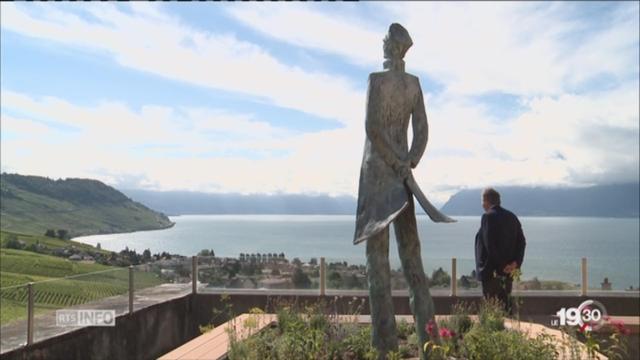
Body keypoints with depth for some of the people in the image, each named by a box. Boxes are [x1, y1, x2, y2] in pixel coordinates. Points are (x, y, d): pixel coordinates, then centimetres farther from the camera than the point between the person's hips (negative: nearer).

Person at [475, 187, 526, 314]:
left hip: (492, 271, -7)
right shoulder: (512, 217, 9)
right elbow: (521, 241, 4)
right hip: (508, 271, 7)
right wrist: (516, 262, -4)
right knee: (505, 305, 16)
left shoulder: (488, 217, -12)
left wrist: (501, 265, -13)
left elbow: (489, 244, -18)